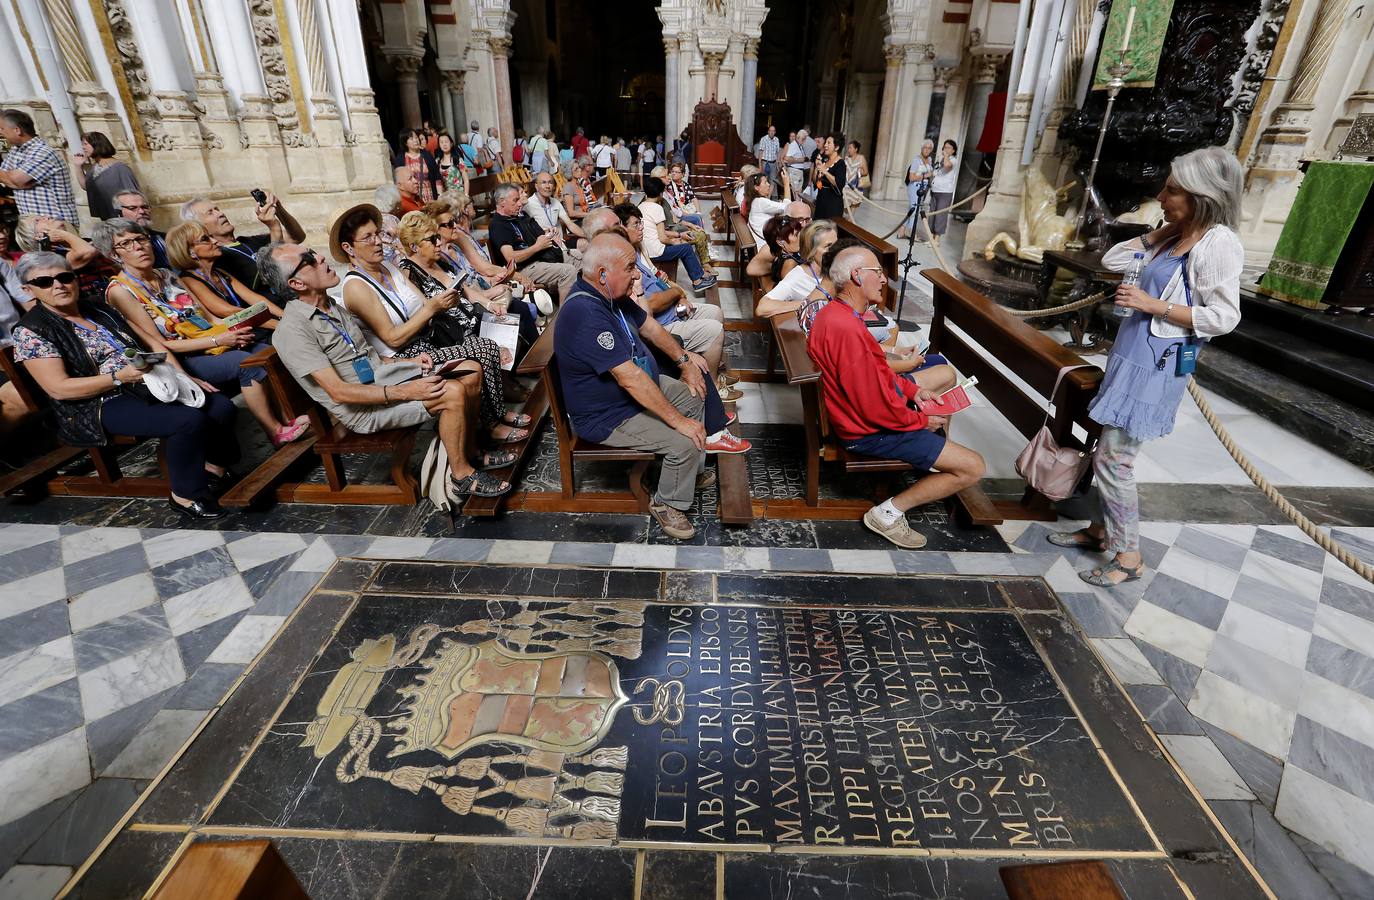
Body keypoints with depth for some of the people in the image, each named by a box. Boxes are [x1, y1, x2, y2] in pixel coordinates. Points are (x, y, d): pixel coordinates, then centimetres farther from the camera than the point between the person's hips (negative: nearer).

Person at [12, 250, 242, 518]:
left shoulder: (100, 311, 15)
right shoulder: (30, 331, -3)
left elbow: (152, 345, 14)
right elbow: (59, 388, -13)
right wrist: (119, 377, -23)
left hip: (149, 386, 7)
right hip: (100, 405, -7)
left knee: (221, 406, -15)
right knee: (190, 419, -31)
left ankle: (214, 471, 5)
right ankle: (185, 495, -15)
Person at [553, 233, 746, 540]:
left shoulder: (612, 294, -3)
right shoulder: (585, 314, -34)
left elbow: (648, 325, 14)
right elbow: (630, 379, -36)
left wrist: (683, 359, 6)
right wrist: (679, 421, -31)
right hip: (608, 416, -10)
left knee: (695, 397, 15)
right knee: (685, 442, -21)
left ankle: (689, 473, 31)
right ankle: (668, 504, 7)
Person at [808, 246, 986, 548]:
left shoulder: (835, 312, 1)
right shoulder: (849, 331, -32)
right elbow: (878, 411, -30)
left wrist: (912, 389, 5)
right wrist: (923, 421, -12)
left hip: (862, 405, 11)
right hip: (871, 431, -11)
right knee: (973, 467, -7)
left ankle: (933, 457, 31)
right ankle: (889, 513, 1)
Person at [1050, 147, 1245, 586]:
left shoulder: (1218, 244, -14)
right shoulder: (1173, 238, 10)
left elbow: (1223, 318, -17)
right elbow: (1112, 260, 13)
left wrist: (1153, 305, -18)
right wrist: (1160, 231, 7)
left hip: (1157, 366, -9)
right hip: (1132, 357, 9)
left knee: (1112, 459, -6)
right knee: (1108, 454, 15)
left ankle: (1129, 556, 8)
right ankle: (1102, 529, 30)